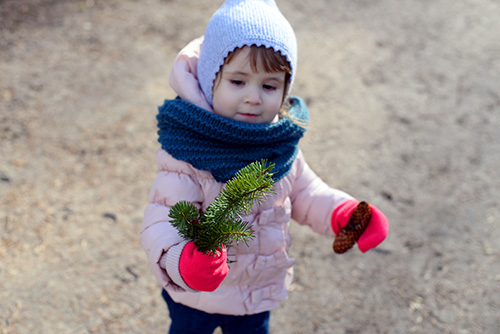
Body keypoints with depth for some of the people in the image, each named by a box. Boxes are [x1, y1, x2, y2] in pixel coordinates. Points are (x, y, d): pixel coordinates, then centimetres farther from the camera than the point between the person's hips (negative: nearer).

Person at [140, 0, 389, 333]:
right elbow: (163, 221, -33)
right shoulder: (187, 154, -29)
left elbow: (303, 191, 3)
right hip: (196, 294, -4)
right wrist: (182, 260, -53)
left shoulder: (280, 144, -12)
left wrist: (343, 213, -14)